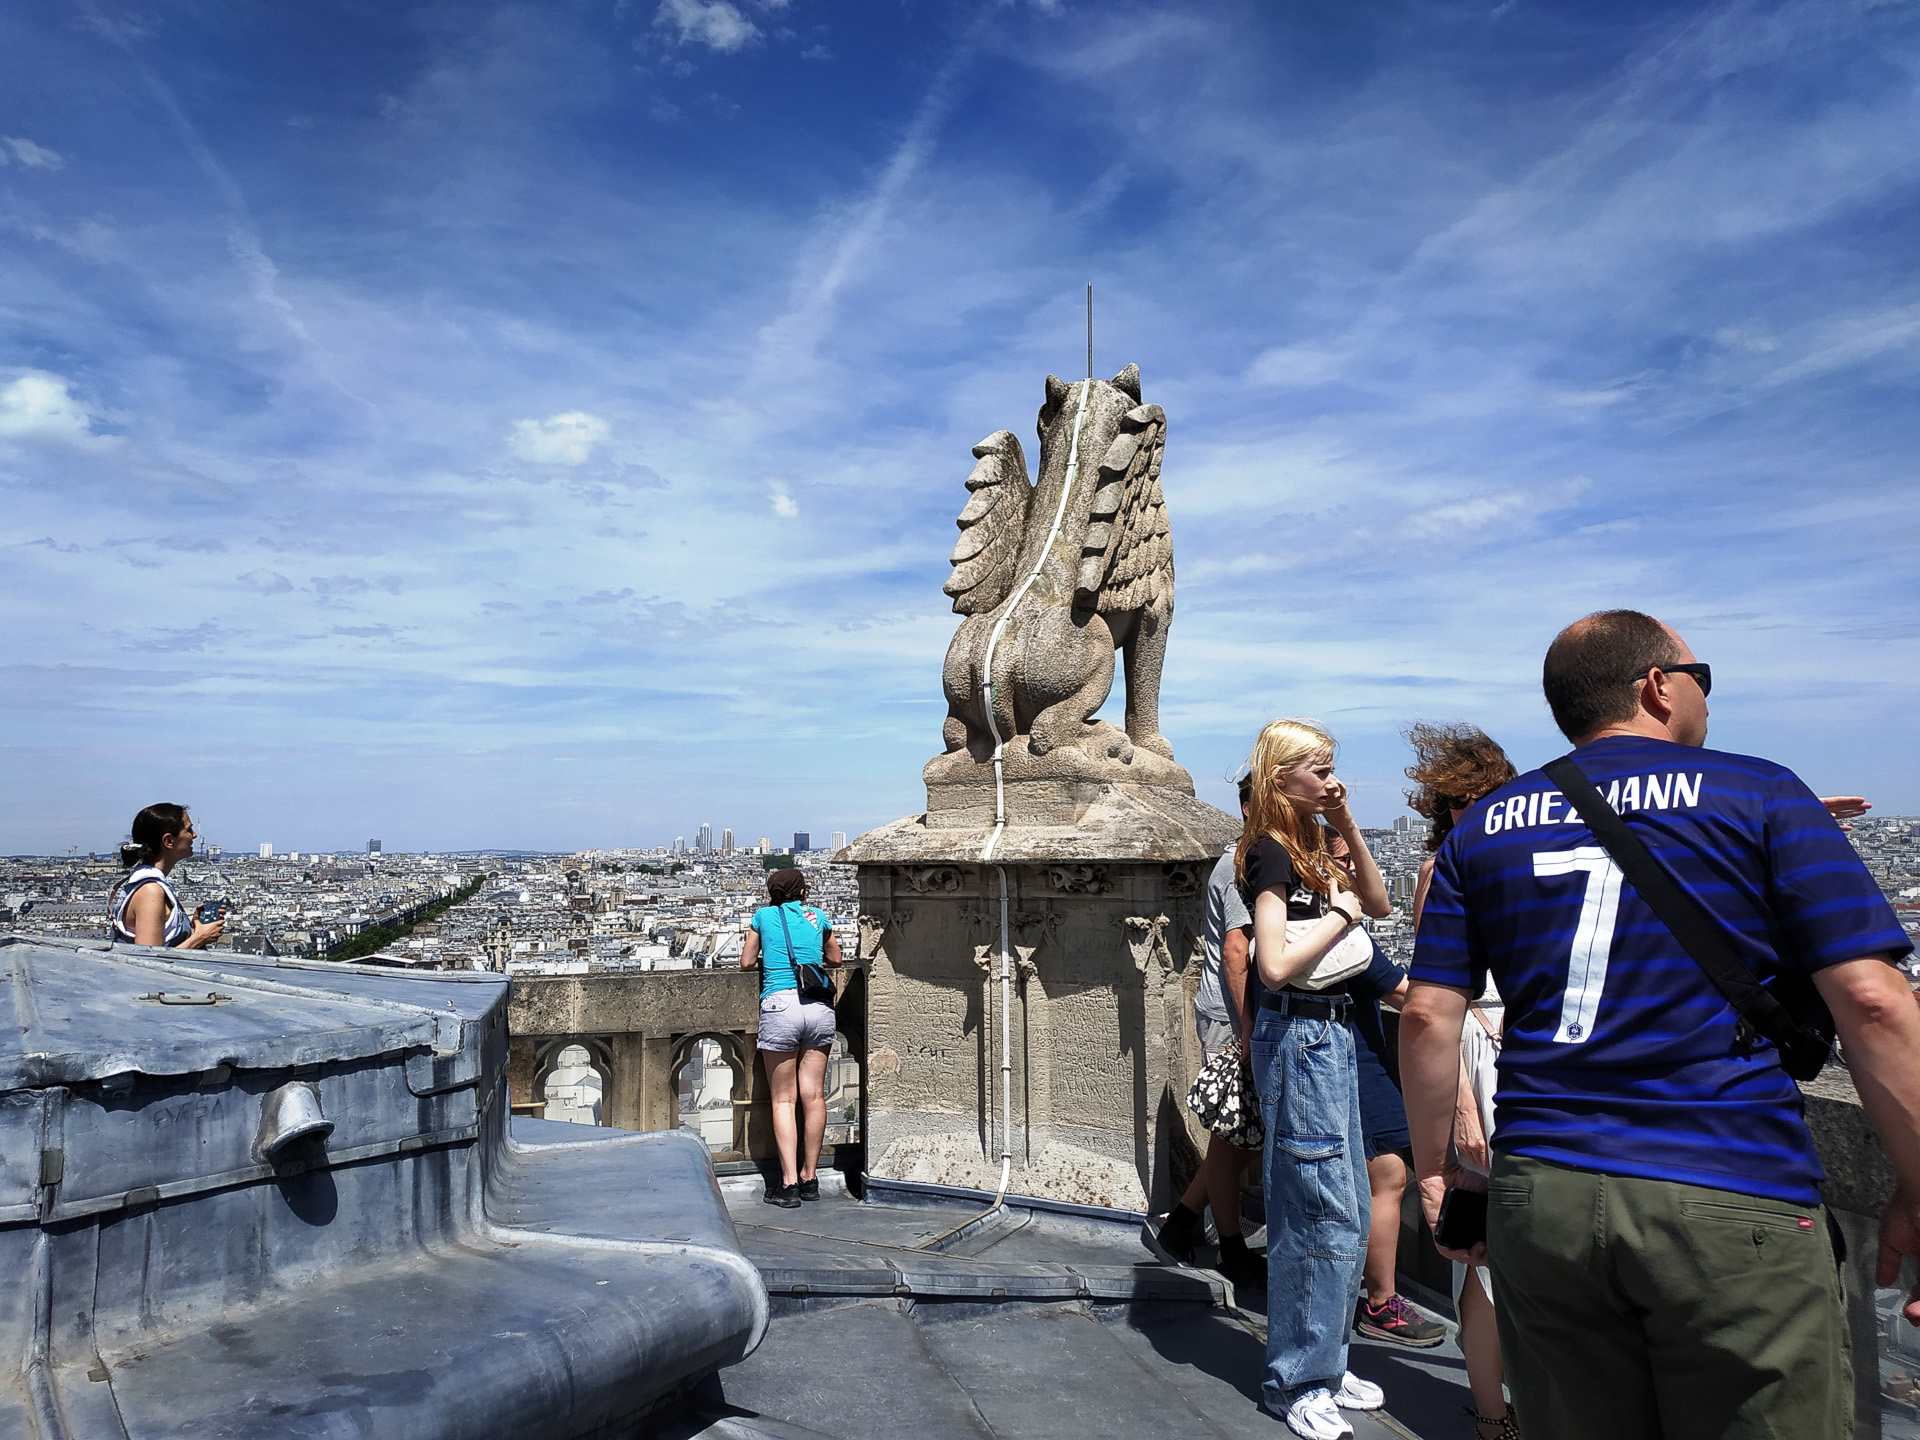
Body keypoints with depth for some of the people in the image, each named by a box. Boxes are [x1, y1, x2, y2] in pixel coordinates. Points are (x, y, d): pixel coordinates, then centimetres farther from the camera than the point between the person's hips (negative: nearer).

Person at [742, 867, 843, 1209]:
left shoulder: (763, 916, 11)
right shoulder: (817, 917, 15)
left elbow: (746, 963, 15)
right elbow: (835, 959, 27)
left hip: (780, 1004, -2)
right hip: (819, 1006, 2)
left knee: (784, 1099, 2)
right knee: (813, 1094, 8)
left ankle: (789, 1184, -2)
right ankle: (809, 1177, 16)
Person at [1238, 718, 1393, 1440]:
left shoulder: (1309, 846, 12)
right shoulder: (1270, 851, -15)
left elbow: (1379, 904, 15)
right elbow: (1275, 966, -24)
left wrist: (1348, 827, 6)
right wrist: (1341, 913, -13)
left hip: (1332, 1033, 10)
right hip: (1299, 1035, -9)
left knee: (1351, 1211, 16)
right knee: (1324, 1215, -3)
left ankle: (1326, 1361, 29)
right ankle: (1296, 1382, 11)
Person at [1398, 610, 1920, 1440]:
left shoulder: (1482, 828, 9)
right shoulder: (1757, 794, 1)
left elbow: (1429, 1015, 4)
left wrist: (1435, 1170, 14)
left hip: (1538, 1199, 4)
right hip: (1734, 1209, -3)